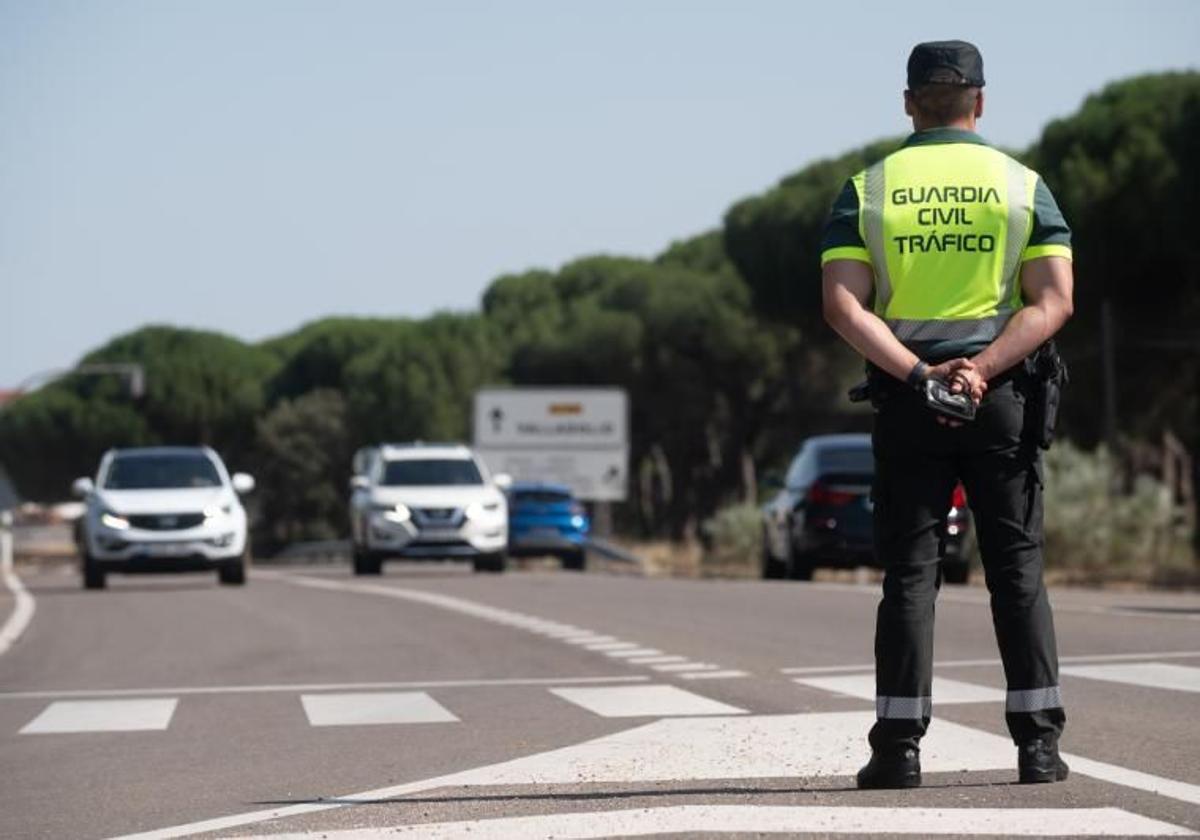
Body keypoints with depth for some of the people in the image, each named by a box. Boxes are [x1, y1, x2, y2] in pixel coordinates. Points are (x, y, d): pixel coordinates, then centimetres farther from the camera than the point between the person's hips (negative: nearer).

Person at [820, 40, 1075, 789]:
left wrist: (918, 376, -13)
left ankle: (900, 747, -1)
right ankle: (1038, 741, 2)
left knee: (910, 571, 3)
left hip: (907, 400, 0)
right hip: (1005, 397, 0)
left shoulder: (867, 188, 4)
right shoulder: (1023, 186, 4)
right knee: (1018, 567, 5)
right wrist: (980, 369, -15)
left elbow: (844, 305, -7)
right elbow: (1053, 301, -8)